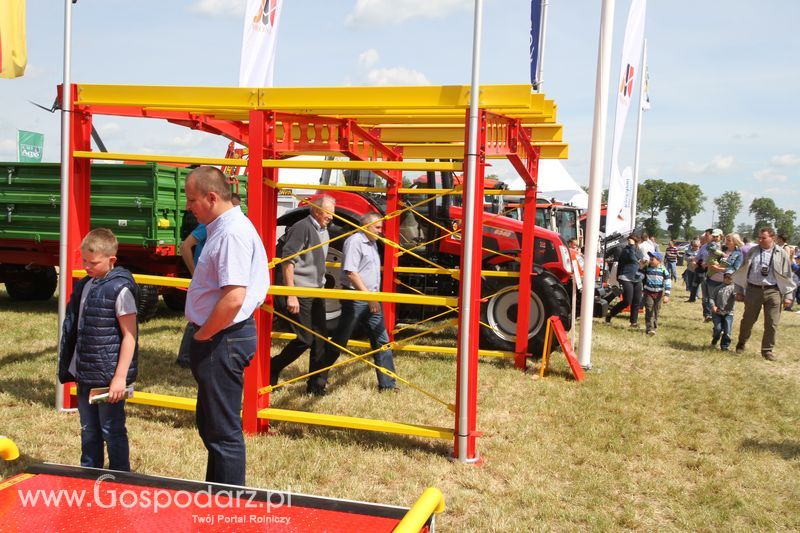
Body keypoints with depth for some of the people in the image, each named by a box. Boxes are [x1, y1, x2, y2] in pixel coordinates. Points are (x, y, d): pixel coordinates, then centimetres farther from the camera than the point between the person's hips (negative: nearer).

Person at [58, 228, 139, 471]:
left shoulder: (120, 289, -14)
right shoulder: (84, 286, 9)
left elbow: (129, 335, -15)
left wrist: (120, 377, -17)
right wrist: (71, 367, 16)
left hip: (109, 377, -8)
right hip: (85, 374, 8)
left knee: (112, 431, 3)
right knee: (88, 431, 18)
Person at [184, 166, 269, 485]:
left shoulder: (232, 234, -21)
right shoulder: (222, 228, 12)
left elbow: (233, 298, -29)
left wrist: (202, 336, -16)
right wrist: (201, 335, 12)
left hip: (224, 339, -11)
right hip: (218, 338, 11)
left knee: (222, 431, 1)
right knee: (209, 424, 22)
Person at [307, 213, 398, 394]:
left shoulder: (372, 243, 16)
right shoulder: (355, 241, -12)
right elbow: (351, 272, -19)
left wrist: (375, 296, 16)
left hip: (371, 299, 9)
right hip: (355, 298, -9)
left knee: (382, 341, 8)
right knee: (338, 342, -3)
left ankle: (387, 384, 14)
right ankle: (316, 381, 7)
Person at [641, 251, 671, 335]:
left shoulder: (663, 270, -7)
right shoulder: (646, 268, -3)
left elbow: (668, 282, -6)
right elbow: (642, 279, 9)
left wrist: (666, 295, -9)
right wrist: (641, 290, 6)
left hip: (659, 293, 0)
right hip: (648, 292, 0)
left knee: (656, 311, 10)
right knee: (649, 310, -9)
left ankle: (654, 327, 22)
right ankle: (649, 328, -12)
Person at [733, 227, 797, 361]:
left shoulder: (781, 254, 1)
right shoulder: (752, 252, 3)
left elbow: (787, 275, 6)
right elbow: (742, 272, 9)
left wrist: (788, 295, 4)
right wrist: (739, 291, 9)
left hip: (773, 291, -1)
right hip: (753, 290, 1)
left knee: (772, 323, 0)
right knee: (748, 320, 10)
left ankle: (767, 350, 14)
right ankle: (741, 343, 31)